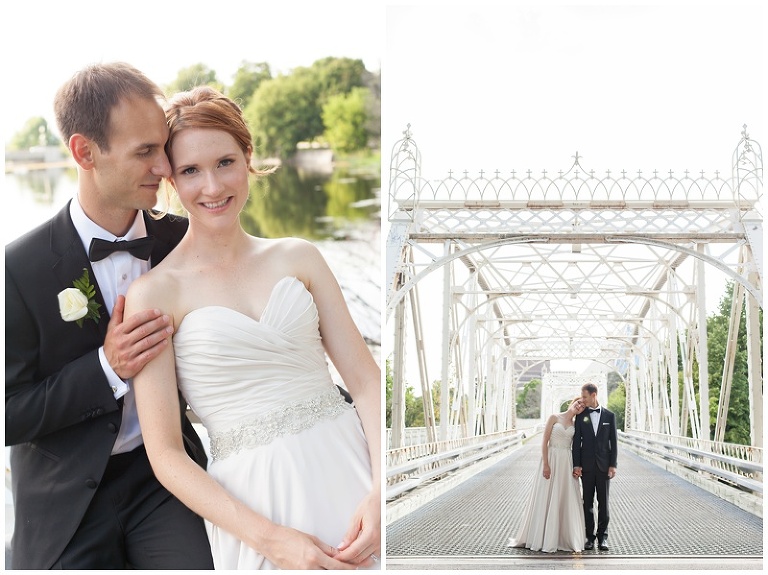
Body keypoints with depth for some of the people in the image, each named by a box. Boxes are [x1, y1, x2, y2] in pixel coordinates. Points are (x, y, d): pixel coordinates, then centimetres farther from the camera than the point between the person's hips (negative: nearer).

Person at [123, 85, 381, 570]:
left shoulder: (298, 257, 5)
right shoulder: (155, 292, -5)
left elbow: (366, 379, 1)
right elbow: (166, 453, -7)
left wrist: (379, 493, -14)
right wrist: (269, 539, -15)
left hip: (349, 471, 3)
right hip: (255, 501, -2)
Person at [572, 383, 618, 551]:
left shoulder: (609, 416, 3)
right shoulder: (581, 416, 4)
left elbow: (613, 442, 3)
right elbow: (576, 442, 1)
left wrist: (613, 465, -4)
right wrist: (576, 465, -7)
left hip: (603, 465, 0)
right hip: (586, 466, 0)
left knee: (603, 502, 3)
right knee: (588, 502, 3)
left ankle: (602, 536, 8)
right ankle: (589, 536, 7)